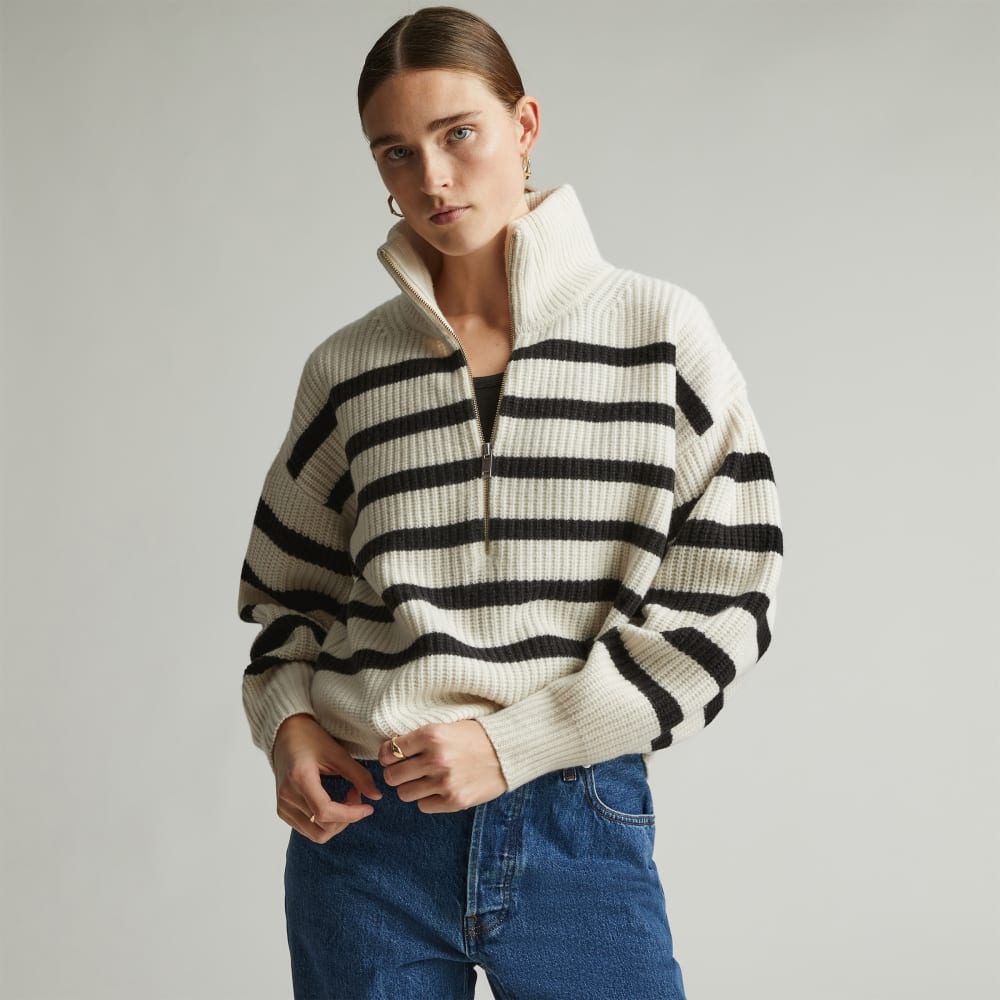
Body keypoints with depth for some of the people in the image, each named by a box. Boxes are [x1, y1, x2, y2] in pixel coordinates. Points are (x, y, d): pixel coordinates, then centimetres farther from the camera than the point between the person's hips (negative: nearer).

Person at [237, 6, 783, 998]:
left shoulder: (660, 332, -2)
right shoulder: (348, 369, 5)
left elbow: (727, 590, -4)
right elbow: (287, 588, 16)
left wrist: (513, 742, -11)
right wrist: (287, 720, -4)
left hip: (580, 826, -1)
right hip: (366, 822, 2)